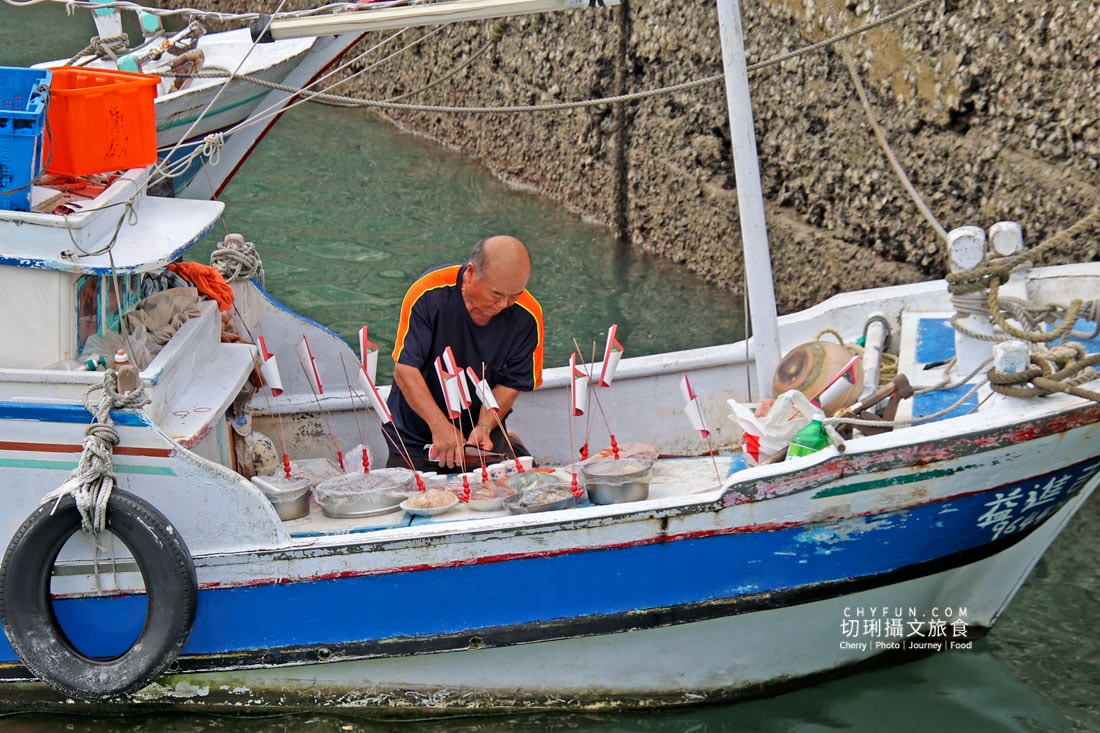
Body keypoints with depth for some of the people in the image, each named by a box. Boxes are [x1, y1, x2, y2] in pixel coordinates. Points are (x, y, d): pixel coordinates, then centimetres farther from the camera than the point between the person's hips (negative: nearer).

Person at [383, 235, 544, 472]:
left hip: (482, 436, 1)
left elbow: (510, 384, -6)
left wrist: (484, 427, -24)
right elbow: (405, 369, -21)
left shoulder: (527, 316, -14)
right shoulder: (429, 294, -21)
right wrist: (439, 425, -31)